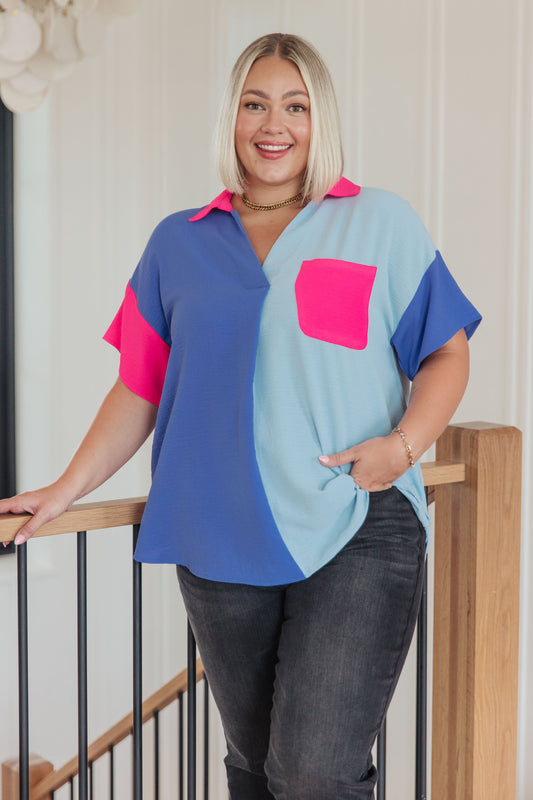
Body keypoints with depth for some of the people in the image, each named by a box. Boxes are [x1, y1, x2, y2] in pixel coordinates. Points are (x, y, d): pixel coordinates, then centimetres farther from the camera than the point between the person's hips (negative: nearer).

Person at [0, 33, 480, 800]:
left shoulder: (382, 222, 7)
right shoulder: (180, 243, 13)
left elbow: (446, 354, 6)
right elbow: (141, 388, 14)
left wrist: (402, 445, -11)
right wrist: (63, 491, 9)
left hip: (358, 532, -2)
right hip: (222, 536, 3)